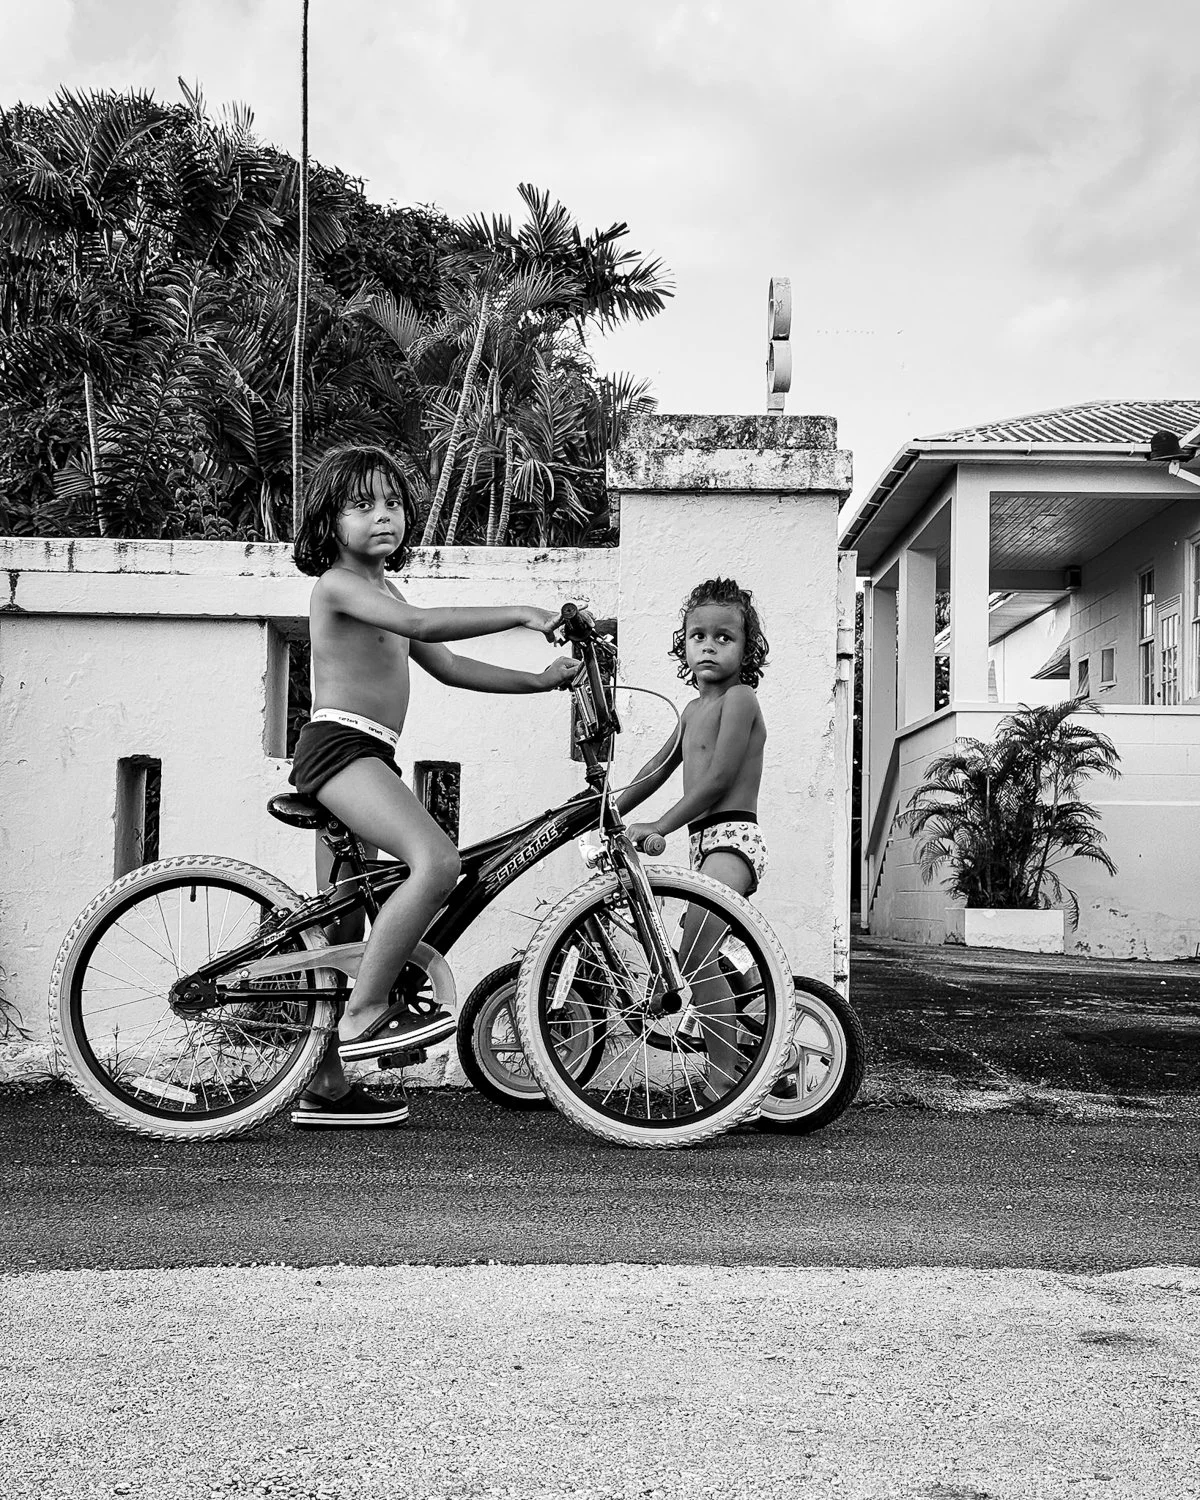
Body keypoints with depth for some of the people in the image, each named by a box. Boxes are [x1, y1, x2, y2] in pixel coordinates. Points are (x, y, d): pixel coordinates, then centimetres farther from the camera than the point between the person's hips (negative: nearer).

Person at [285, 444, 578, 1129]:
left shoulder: (382, 590, 23)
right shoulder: (339, 584, -7)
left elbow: (448, 665, 21)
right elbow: (424, 624, -23)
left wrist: (538, 681, 13)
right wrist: (522, 612, -24)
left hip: (361, 759, 10)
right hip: (340, 745, -10)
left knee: (344, 923, 11)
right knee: (438, 862, -28)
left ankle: (326, 1086, 17)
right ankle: (365, 1012, -19)